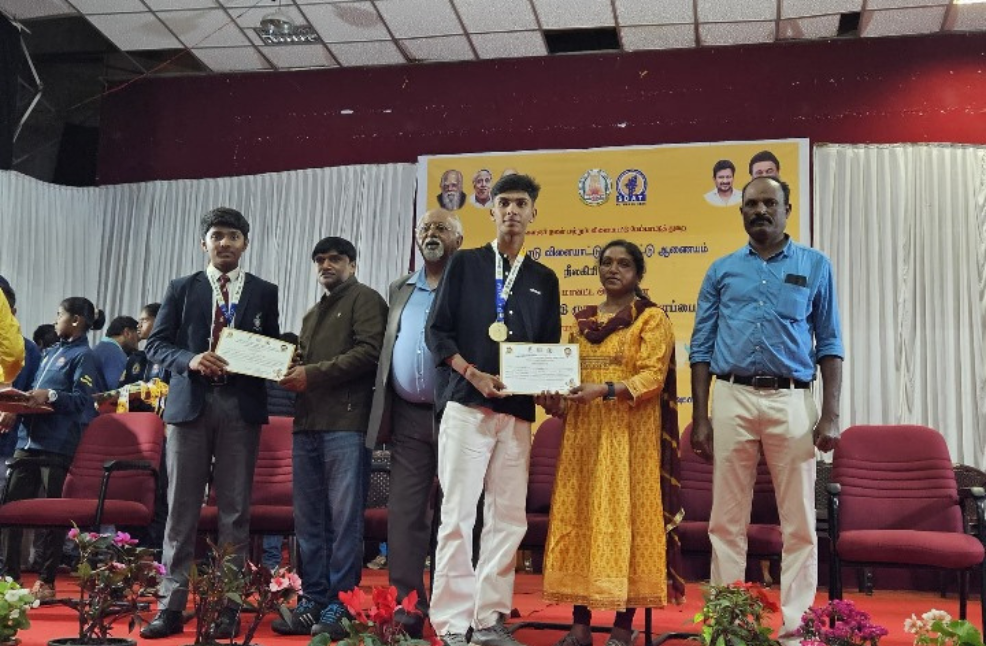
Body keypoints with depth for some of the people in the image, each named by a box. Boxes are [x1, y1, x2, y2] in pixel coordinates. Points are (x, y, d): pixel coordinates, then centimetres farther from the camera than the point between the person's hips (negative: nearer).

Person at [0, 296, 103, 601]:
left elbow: (82, 400, -13)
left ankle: (46, 581, 7)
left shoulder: (83, 355, -4)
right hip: (30, 439, 8)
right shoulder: (52, 352, 20)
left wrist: (51, 396, -25)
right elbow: (36, 391, 21)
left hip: (58, 444, -8)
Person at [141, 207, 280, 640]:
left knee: (234, 508, 2)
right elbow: (156, 344, 6)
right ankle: (171, 604, 7)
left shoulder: (264, 292, 12)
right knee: (181, 506, 1)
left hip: (241, 406, 0)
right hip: (189, 404, 0)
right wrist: (191, 360, -12)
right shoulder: (181, 289, 11)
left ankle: (228, 606, 8)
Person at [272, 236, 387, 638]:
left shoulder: (365, 300, 3)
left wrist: (313, 373, -12)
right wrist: (293, 375, 4)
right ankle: (313, 602, 12)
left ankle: (340, 605, -2)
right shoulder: (312, 315, 28)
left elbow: (369, 352, -11)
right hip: (308, 423, 8)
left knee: (344, 518, -6)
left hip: (346, 423, -8)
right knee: (309, 519, 7)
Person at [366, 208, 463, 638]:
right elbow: (387, 349, 15)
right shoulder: (400, 290, 17)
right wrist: (384, 411, 7)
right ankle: (404, 610, 9)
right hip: (408, 417, 5)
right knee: (404, 514, 3)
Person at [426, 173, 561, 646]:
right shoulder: (465, 264, 8)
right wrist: (473, 374, -12)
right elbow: (437, 331, 2)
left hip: (517, 412, 3)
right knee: (458, 514, -6)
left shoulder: (544, 279, 16)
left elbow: (550, 347, 15)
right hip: (466, 406, -3)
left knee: (509, 517, 2)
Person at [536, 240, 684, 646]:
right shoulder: (582, 320, 17)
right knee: (578, 516, 1)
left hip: (628, 434, -5)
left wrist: (604, 390, -24)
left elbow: (652, 377, -10)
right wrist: (555, 398, -3)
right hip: (583, 431, 5)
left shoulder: (652, 318, 0)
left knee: (624, 517, -6)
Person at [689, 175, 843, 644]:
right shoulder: (721, 270, 11)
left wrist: (830, 415, -3)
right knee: (727, 521, 5)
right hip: (731, 399, 1)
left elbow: (829, 344, 6)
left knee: (799, 522, 2)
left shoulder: (815, 266, 8)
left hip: (791, 401, -1)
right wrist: (700, 418, 2)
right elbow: (702, 347, 9)